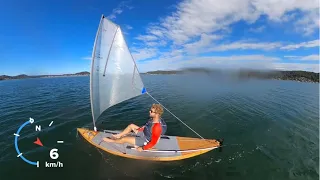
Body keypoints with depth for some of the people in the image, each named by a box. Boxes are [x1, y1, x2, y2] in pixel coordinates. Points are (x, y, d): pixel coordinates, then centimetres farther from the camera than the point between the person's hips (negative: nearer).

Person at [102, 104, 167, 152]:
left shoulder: (157, 127, -39)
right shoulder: (154, 119, -14)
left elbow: (153, 142, -29)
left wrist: (142, 148, -20)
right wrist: (140, 128, 7)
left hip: (145, 141, -8)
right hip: (144, 133, 8)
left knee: (124, 139, -3)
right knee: (131, 126, 13)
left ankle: (112, 140, 26)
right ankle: (118, 135, 29)